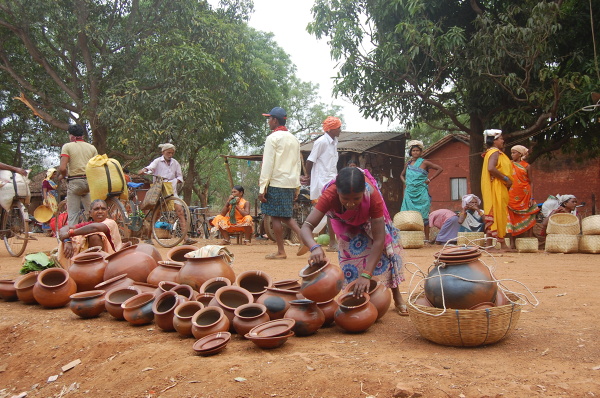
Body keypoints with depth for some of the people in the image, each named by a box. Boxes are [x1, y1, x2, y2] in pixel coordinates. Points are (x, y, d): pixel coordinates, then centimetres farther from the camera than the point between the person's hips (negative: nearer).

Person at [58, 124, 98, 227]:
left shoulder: (67, 146, 0)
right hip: (90, 182, 3)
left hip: (74, 182, -3)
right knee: (90, 214, 8)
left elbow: (62, 168, -10)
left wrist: (62, 175, 10)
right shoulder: (92, 147, 11)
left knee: (72, 214, 1)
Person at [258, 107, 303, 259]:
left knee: (276, 217, 0)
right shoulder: (294, 139, 15)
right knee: (285, 215, 16)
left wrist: (262, 188, -10)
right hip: (290, 183, 7)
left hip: (276, 183, -7)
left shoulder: (273, 138, -8)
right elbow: (298, 164, 16)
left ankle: (280, 251, 4)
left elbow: (267, 165, -12)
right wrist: (296, 187, 20)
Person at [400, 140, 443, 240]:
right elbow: (402, 175, 30)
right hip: (409, 193, 4)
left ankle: (427, 238, -1)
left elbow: (440, 169, 0)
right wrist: (404, 182, 10)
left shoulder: (424, 163, 0)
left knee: (423, 215, -5)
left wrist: (429, 180, -4)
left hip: (421, 193, -4)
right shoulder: (408, 164, 13)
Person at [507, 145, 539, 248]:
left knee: (527, 219, 0)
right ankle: (512, 242, 1)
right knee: (512, 218, -1)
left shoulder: (526, 166, 6)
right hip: (512, 196, 0)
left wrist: (531, 198, -3)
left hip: (525, 196, 0)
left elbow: (531, 182, 6)